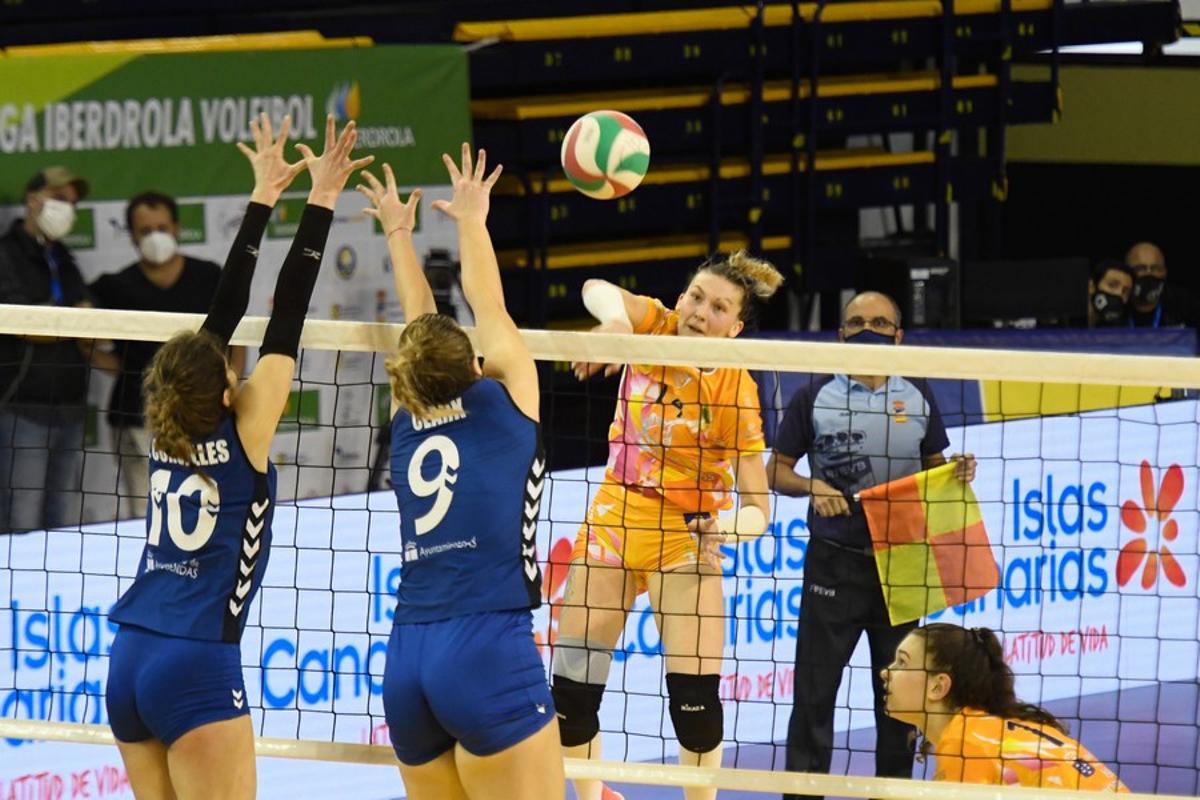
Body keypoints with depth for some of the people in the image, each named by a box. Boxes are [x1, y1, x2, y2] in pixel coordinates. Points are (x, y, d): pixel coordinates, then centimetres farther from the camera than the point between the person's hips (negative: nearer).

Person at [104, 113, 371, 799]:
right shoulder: (244, 435, -8)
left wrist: (264, 198, 15)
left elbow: (224, 311, 11)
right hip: (197, 668, -7)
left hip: (127, 665, 7)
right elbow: (285, 322, -7)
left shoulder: (170, 434, 5)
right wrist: (320, 204, -4)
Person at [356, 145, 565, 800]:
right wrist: (470, 220, 35)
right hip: (488, 654, -6)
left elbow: (421, 330, 31)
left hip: (406, 663, 6)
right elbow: (488, 310, 20)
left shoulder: (408, 425, 15)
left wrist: (398, 234, 44)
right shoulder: (504, 408, 5)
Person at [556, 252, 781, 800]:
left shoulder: (735, 390, -16)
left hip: (685, 536, -3)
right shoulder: (656, 326, -9)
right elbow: (598, 291, -31)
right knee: (572, 681, 4)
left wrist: (725, 528, -38)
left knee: (694, 692, -11)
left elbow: (757, 507, -17)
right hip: (615, 518, 3)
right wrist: (614, 319, -52)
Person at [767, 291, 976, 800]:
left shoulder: (918, 399, 8)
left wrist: (957, 474, -5)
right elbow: (777, 471, 4)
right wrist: (812, 487, -16)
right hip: (834, 562, -2)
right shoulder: (815, 398, 1)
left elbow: (933, 471, 17)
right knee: (815, 688, -4)